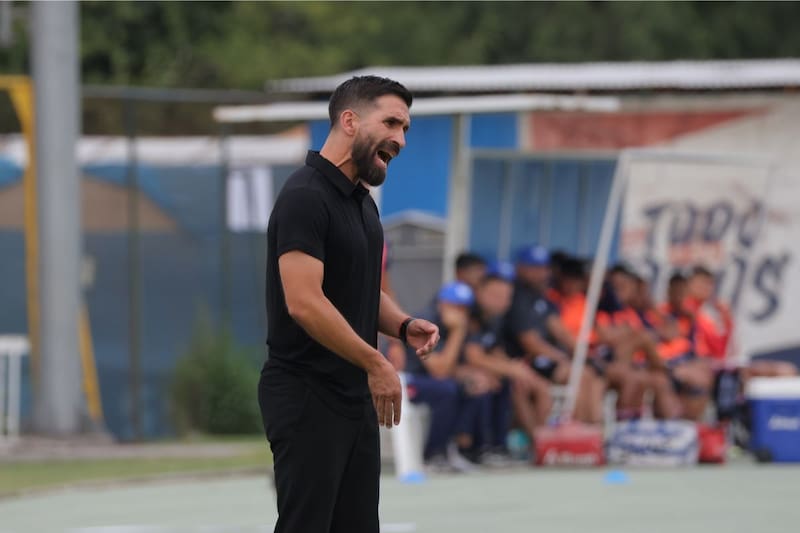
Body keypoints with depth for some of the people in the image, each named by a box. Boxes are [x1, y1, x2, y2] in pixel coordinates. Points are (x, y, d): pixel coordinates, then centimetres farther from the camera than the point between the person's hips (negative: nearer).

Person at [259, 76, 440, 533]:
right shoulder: (305, 197, -18)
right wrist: (375, 362, -21)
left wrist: (403, 325, 2)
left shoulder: (362, 201, 13)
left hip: (354, 397, 10)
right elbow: (304, 303, -25)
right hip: (306, 398, -10)